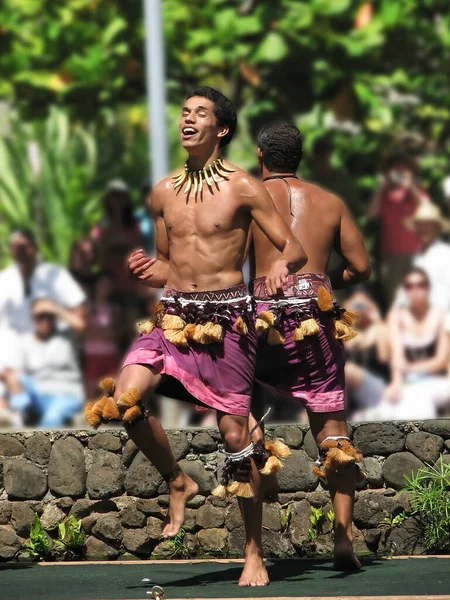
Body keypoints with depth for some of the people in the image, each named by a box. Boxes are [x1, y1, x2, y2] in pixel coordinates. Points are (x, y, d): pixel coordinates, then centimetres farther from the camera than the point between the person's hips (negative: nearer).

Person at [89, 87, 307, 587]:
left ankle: (255, 554, 9)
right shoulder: (163, 193, 11)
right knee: (124, 400, -20)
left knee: (235, 433, -3)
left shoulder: (242, 188, -3)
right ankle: (177, 484, 6)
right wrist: (148, 270, -2)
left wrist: (281, 265, -26)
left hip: (225, 315, -4)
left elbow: (295, 248, -2)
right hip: (173, 315, 4)